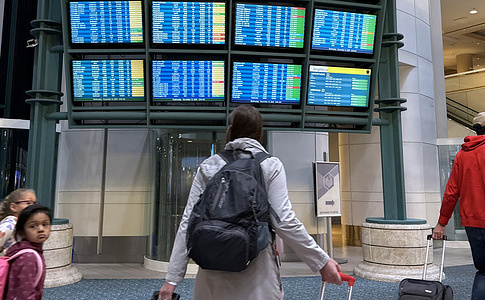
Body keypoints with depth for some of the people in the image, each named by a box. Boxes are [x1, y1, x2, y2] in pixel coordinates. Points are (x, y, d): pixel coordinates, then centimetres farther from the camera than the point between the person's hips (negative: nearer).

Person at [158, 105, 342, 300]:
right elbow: (283, 222, -12)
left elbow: (188, 223, -1)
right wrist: (322, 262, -3)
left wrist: (172, 278, 1)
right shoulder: (271, 166, -3)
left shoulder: (208, 166, 3)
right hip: (256, 275, -2)